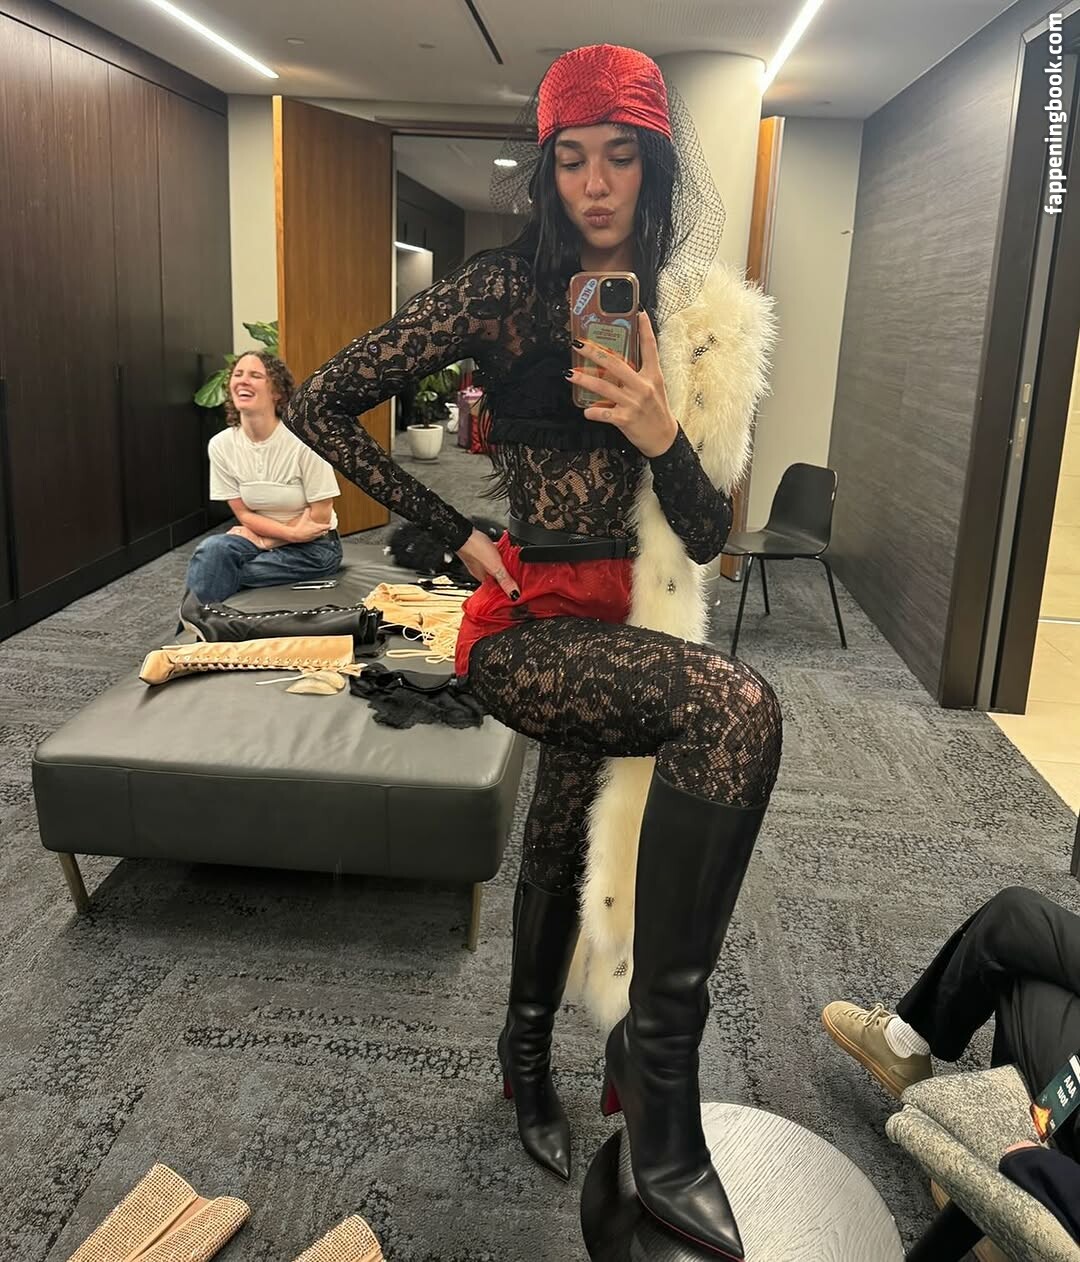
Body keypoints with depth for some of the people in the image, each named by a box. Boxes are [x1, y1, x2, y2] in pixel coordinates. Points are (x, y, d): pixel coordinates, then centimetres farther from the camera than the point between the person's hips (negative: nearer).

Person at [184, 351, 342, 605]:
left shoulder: (302, 440, -19)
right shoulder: (221, 445, -6)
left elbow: (319, 516, -14)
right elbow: (243, 514, -2)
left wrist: (262, 540, -8)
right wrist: (291, 533, -17)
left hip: (314, 548, -4)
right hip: (259, 540, 4)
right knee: (212, 549, -27)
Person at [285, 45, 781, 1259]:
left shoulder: (687, 318, 5)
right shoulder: (505, 290, -9)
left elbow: (707, 536, 1)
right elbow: (319, 406, -7)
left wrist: (661, 438, -19)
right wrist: (456, 533, -9)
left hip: (614, 622, 6)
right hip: (528, 625, -6)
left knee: (562, 841, 21)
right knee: (736, 707, -32)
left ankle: (527, 1058, 48)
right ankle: (660, 1058, -19)